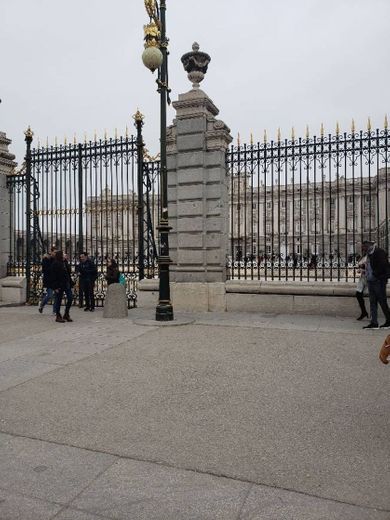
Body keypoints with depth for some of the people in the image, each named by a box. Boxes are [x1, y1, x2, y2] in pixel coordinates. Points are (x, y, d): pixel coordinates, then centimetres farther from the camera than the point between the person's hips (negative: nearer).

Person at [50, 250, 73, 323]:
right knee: (58, 300, 3)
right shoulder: (55, 264, -10)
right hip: (59, 285, -7)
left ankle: (66, 315, 17)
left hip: (67, 284, 7)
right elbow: (53, 276, -13)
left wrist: (70, 283, 12)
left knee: (70, 298, 4)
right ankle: (58, 316, 14)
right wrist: (55, 287, -17)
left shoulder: (65, 263, 12)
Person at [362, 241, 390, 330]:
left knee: (382, 301, -2)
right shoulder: (369, 254, 17)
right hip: (371, 281, 9)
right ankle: (374, 323, 10)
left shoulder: (379, 252, -10)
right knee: (373, 302, 7)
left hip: (378, 281, -9)